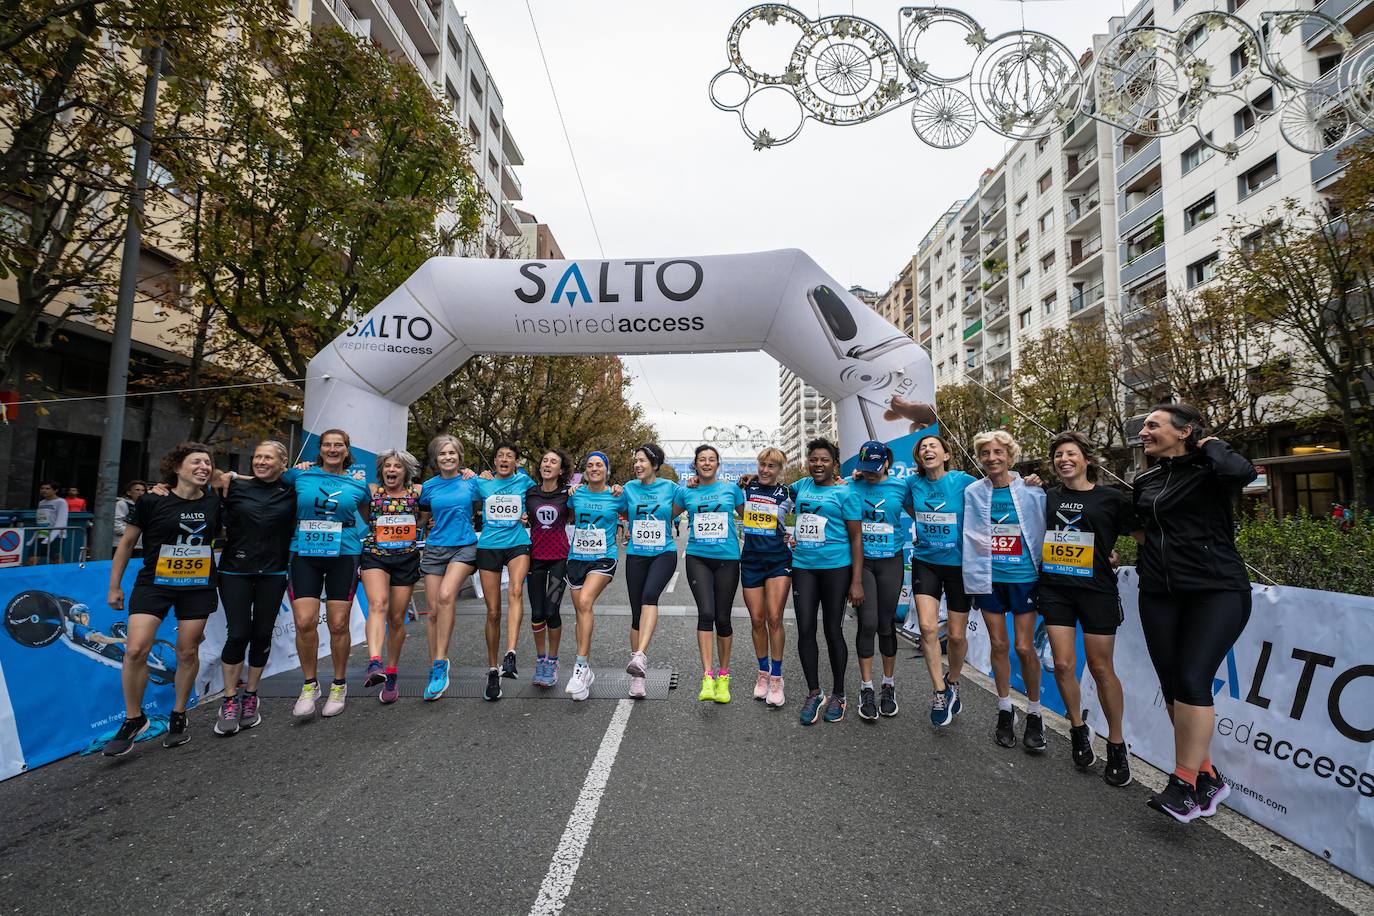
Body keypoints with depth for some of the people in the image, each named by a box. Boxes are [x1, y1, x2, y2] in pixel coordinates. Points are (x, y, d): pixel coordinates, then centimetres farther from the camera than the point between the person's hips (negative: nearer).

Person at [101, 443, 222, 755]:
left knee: (188, 652, 7)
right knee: (135, 650, -12)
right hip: (154, 583, -2)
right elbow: (127, 543, 2)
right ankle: (133, 718, 11)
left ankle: (178, 717, 26)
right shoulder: (152, 501, -7)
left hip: (198, 586, 2)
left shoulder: (214, 501, 0)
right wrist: (115, 586, 5)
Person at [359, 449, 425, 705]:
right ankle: (374, 664, -41)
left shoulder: (417, 491, 5)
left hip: (406, 559, 1)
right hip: (374, 555, -1)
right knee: (378, 605, -27)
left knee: (397, 619, 5)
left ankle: (391, 675, 20)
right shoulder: (372, 490, 5)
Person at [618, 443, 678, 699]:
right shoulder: (629, 488, 4)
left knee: (649, 596, -30)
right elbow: (620, 514, 15)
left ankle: (640, 657, -39)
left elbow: (675, 512, 14)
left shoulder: (670, 487, -1)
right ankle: (637, 676, 13)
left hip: (664, 553, -2)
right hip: (636, 555, 2)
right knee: (637, 612, 3)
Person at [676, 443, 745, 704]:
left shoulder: (731, 489, 5)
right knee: (706, 613, -16)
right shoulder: (685, 492, 6)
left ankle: (723, 675, 22)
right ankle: (707, 676, -12)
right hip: (697, 558, 0)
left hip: (727, 558, 0)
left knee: (723, 617, 5)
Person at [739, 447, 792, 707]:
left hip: (778, 560, -2)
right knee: (757, 620, 5)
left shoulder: (787, 493, 1)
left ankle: (776, 678, 3)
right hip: (751, 561, 2)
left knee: (774, 618, -10)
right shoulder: (747, 488, 6)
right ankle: (763, 673, 22)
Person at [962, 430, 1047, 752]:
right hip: (988, 578, 2)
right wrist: (975, 574, 5)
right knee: (998, 645, 9)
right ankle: (1005, 710, 25)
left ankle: (1034, 714, 22)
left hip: (1023, 576, -1)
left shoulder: (1032, 490, -3)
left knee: (1024, 647, 1)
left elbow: (1044, 531, 2)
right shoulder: (972, 492, 2)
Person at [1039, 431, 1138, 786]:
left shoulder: (1111, 498, -1)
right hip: (1055, 588, 3)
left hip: (1096, 589, -3)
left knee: (1101, 668, 3)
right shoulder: (1048, 498, 8)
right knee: (1063, 664, 1)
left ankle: (1116, 744, 21)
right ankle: (1079, 729, 24)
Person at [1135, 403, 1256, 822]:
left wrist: (1210, 446, -12)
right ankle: (1207, 776, 22)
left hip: (1216, 591, -6)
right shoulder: (1146, 481, 13)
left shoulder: (1208, 470, -5)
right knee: (1171, 685, 6)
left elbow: (1241, 471, -29)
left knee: (1192, 681, -14)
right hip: (1159, 595, 6)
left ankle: (1184, 783, -3)